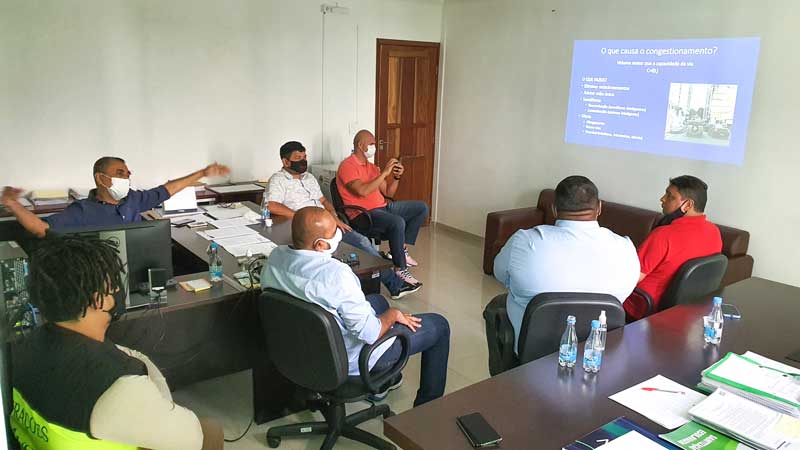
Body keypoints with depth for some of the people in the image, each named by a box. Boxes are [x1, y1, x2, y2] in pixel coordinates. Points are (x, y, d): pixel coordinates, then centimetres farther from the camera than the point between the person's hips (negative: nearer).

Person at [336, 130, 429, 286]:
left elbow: (388, 193, 17)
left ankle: (401, 250, 1)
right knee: (397, 222, -34)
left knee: (421, 208, 4)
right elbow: (362, 191, -24)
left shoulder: (371, 167, 18)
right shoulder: (347, 166, -9)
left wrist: (396, 177, -2)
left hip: (382, 208, 9)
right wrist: (384, 172, -19)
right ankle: (400, 269, -21)